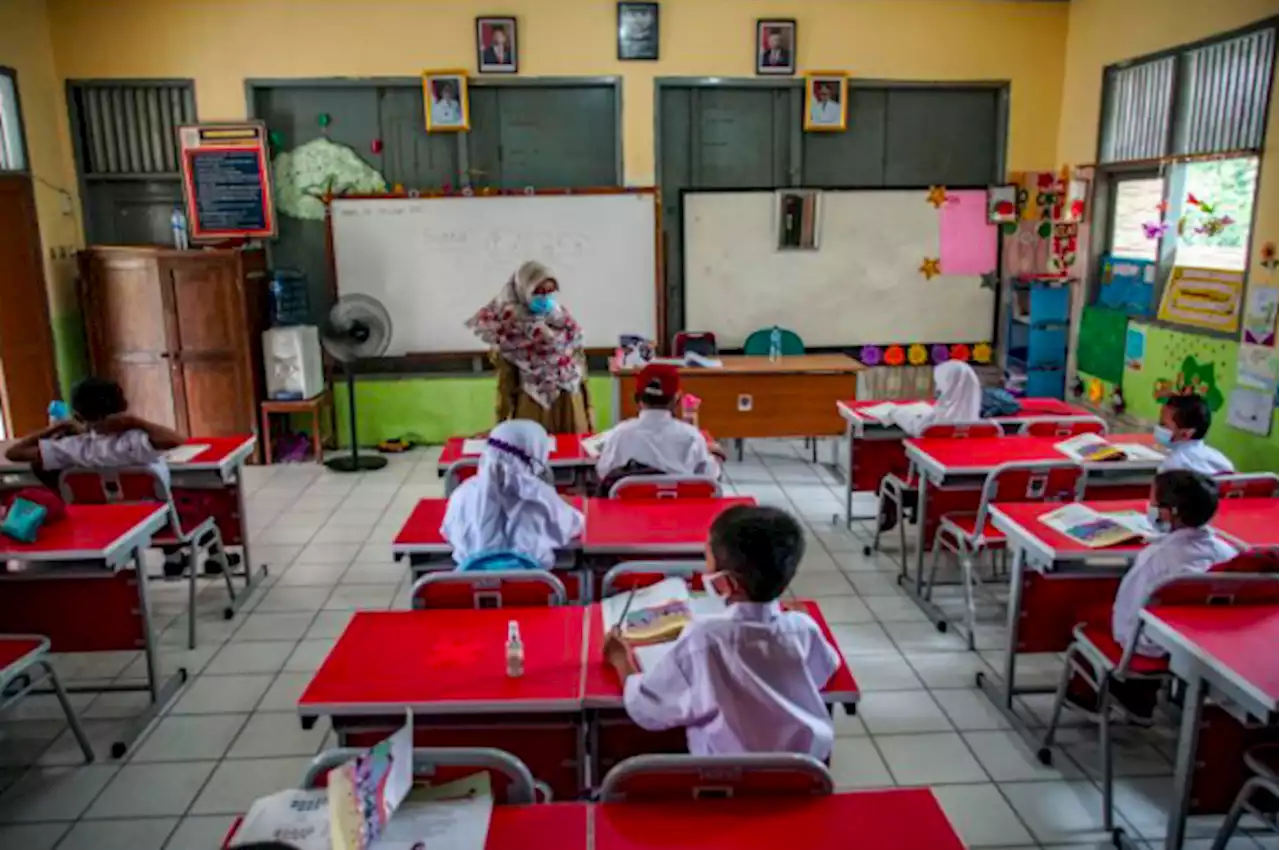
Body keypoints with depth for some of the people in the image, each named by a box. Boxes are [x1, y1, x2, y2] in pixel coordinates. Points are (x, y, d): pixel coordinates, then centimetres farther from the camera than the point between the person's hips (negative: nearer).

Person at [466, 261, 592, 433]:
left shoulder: (564, 321, 5)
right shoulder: (511, 328, -8)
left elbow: (579, 361, 11)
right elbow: (506, 377, -5)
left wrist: (587, 406, 12)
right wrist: (503, 419, -4)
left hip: (570, 406, 4)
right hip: (532, 408, -4)